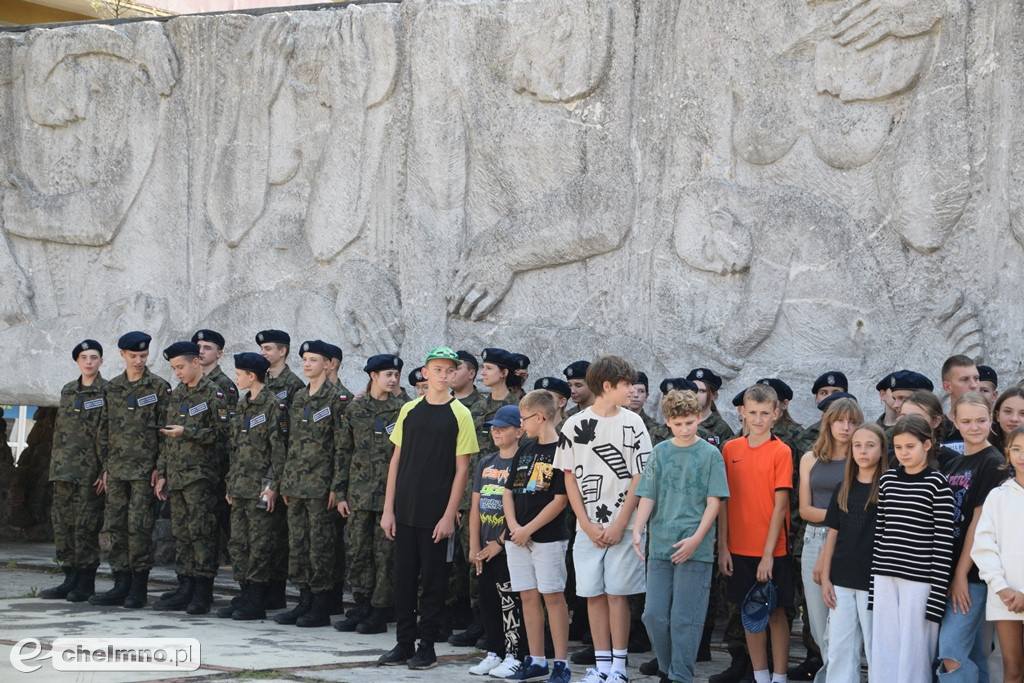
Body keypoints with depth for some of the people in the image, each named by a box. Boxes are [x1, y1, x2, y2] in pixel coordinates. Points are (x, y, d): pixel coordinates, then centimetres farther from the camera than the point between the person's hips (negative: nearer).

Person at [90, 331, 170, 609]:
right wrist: (106, 466, 12)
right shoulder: (112, 388, 13)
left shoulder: (159, 387, -1)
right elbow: (105, 429, 16)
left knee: (139, 526, -7)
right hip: (117, 469, 5)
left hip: (144, 469, -5)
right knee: (116, 526, 5)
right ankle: (121, 584, 11)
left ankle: (139, 589, -1)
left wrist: (160, 467, -9)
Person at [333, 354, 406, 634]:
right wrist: (340, 492, 5)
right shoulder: (355, 410, 7)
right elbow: (344, 453, 9)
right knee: (358, 550, 4)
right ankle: (361, 606, 13)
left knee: (385, 553, 0)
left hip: (391, 492, -2)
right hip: (359, 492, 2)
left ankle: (380, 611, 6)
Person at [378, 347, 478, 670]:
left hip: (437, 514, -4)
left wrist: (449, 515, -11)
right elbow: (397, 459, 9)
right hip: (405, 510, 4)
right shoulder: (409, 410, 7)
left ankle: (427, 647, 12)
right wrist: (388, 508, 4)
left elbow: (461, 469, -5)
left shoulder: (459, 414, -3)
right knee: (404, 577, 8)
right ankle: (404, 643, 18)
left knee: (433, 579, 3)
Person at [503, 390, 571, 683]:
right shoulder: (524, 451, 13)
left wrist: (528, 529, -13)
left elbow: (560, 500, -14)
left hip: (548, 537, -7)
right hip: (518, 537, 7)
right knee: (528, 596, 9)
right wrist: (514, 526, -3)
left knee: (553, 596, -3)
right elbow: (509, 492, 13)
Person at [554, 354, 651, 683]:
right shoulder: (575, 425, 3)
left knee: (617, 592, -1)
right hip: (588, 527, 2)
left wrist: (620, 525, -8)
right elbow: (570, 477, 5)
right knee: (593, 593, 4)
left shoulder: (633, 424, 1)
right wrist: (587, 524, -3)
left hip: (623, 527, -2)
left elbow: (639, 478, -1)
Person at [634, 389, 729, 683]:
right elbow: (647, 496, 8)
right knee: (654, 615, 3)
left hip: (695, 549, -3)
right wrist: (638, 531, -7)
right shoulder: (660, 452, 8)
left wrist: (696, 539, -13)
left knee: (685, 619, -3)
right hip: (660, 547, 3)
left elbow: (714, 502, -3)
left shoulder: (710, 454, 0)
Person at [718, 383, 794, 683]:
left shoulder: (781, 451, -7)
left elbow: (780, 505, -10)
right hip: (739, 548, 4)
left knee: (776, 613, 3)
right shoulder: (730, 449, 4)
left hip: (772, 550, -4)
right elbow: (724, 501, 6)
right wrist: (723, 547, 1)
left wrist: (768, 554, -13)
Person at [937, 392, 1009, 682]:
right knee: (973, 656, 11)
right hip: (950, 571, 7)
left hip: (972, 574, -7)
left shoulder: (993, 463, -8)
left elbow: (980, 522, -13)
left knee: (951, 655, -15)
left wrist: (962, 574, -15)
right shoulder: (952, 466, 15)